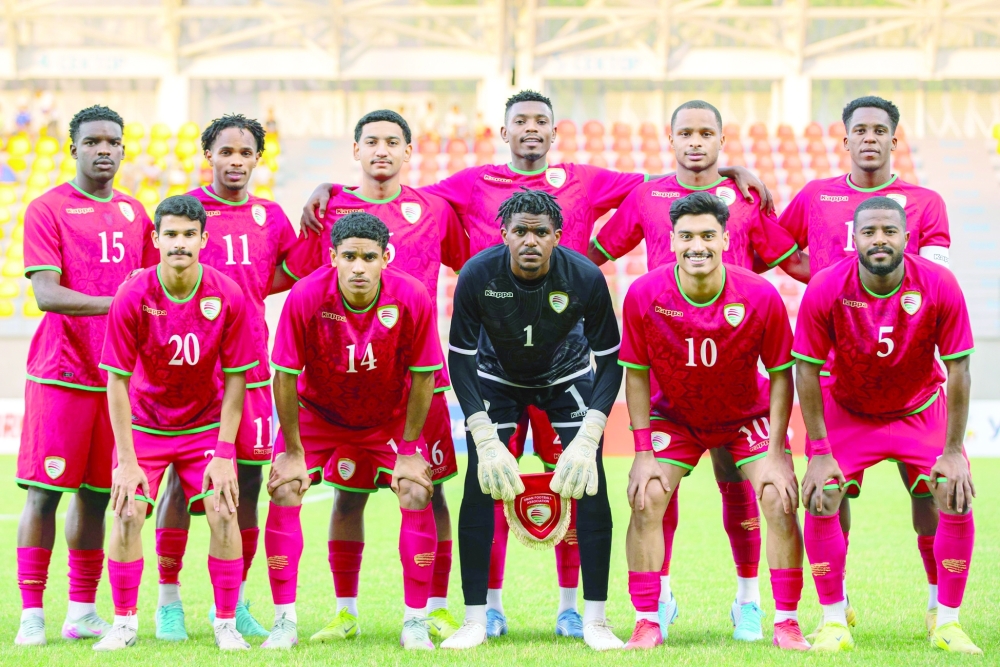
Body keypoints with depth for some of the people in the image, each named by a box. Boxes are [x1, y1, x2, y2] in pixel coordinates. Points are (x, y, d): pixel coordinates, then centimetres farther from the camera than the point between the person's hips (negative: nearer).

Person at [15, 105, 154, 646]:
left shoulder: (134, 213, 15)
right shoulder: (47, 210, -3)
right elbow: (46, 294, -12)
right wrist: (114, 303, -24)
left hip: (117, 376, 5)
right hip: (60, 375, -5)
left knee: (96, 494, 7)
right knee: (45, 491, -6)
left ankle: (82, 613, 14)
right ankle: (31, 614, -2)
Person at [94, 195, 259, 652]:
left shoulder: (229, 297, -17)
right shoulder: (132, 297, -19)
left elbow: (235, 378, -9)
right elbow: (117, 379, -14)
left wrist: (224, 454, -14)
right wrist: (127, 461, -17)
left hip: (206, 425, 0)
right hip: (144, 423, 0)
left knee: (223, 513, -13)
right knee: (128, 514, -14)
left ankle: (227, 625, 1)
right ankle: (124, 623, 2)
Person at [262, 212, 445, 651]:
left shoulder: (412, 299, -26)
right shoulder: (306, 297, -28)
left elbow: (423, 376, -14)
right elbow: (285, 376, -18)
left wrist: (409, 450, -11)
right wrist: (293, 450, -14)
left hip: (390, 419, 0)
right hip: (316, 414, 0)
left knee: (417, 496, -13)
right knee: (284, 494, -14)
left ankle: (416, 622, -1)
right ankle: (285, 622, -4)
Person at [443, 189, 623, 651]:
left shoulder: (584, 278, -29)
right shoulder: (478, 276, -29)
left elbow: (610, 361, -19)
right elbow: (459, 358, -19)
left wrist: (588, 437, -30)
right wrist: (485, 439, -28)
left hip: (567, 378, 0)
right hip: (497, 378, 0)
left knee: (590, 484, -13)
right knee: (480, 484, -13)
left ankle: (595, 620, -5)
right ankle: (475, 621, -5)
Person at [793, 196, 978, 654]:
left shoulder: (939, 286, -24)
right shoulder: (824, 291, -25)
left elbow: (958, 370, -16)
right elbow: (808, 371, -16)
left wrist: (952, 451, -16)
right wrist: (819, 453, -17)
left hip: (921, 410, 0)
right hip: (846, 412, 0)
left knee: (957, 503, -11)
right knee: (820, 503, -13)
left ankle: (947, 622, 4)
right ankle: (834, 621, 3)